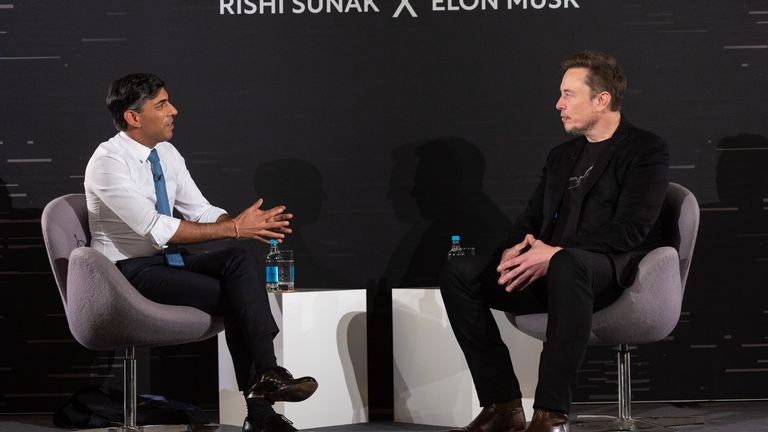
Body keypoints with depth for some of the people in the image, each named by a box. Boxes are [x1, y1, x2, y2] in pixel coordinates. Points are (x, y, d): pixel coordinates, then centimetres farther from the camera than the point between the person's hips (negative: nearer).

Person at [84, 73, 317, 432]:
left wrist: (249, 222, -11)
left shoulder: (167, 154, 8)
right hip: (132, 271, -7)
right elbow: (157, 228, -25)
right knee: (236, 296, -24)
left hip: (171, 260, 7)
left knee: (242, 259, -22)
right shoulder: (108, 162, -17)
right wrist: (234, 228, -25)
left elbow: (202, 211, 10)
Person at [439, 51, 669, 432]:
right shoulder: (561, 156, 23)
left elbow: (630, 229, -14)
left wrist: (555, 253, -21)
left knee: (567, 265, -42)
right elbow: (531, 219, 20)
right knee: (458, 274, -12)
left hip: (611, 272, -7)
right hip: (546, 271, 8)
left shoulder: (646, 151, -1)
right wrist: (514, 251, -5)